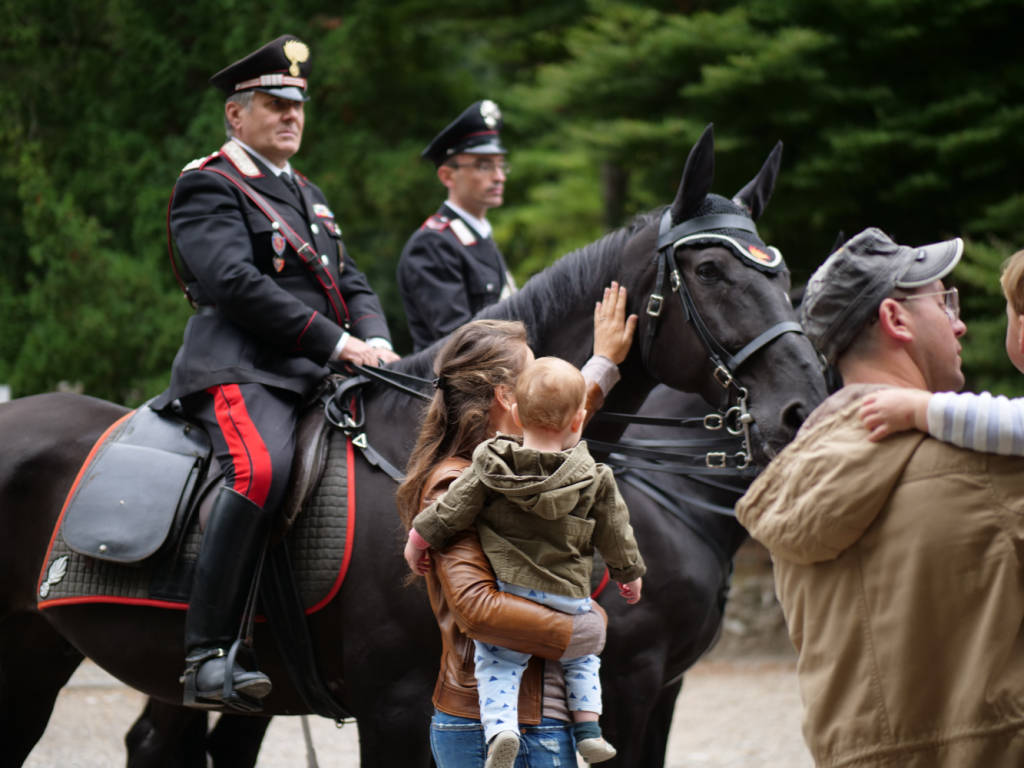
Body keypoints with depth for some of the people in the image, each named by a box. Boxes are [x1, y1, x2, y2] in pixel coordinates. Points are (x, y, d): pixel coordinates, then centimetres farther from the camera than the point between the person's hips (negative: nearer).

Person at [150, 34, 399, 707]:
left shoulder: (308, 196, 28)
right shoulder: (208, 185, 0)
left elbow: (350, 283, 24)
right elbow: (234, 282, -14)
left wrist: (377, 340, 0)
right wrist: (338, 343, -17)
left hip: (318, 374, 9)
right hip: (240, 368, -9)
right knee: (262, 470, -35)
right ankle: (208, 654, -37)